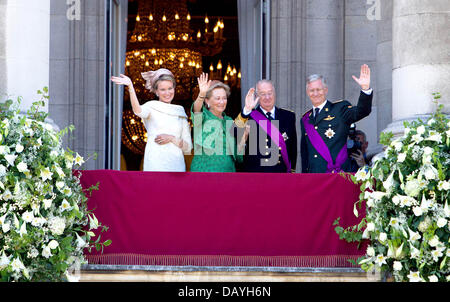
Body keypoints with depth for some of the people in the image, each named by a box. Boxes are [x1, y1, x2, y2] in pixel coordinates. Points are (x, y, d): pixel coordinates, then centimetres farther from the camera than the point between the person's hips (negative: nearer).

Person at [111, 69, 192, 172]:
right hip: (156, 165, -3)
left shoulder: (180, 113, 17)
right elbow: (138, 111, -19)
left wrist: (171, 138, -4)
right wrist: (130, 86, -32)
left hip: (176, 165, 3)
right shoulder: (151, 107, 7)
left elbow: (188, 147, 14)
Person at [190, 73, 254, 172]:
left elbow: (236, 151, 15)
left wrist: (244, 135, -2)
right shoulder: (203, 117, 1)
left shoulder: (229, 121, 15)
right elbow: (196, 109, -24)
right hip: (205, 169, -4)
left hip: (228, 168, 4)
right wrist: (201, 94, -43)